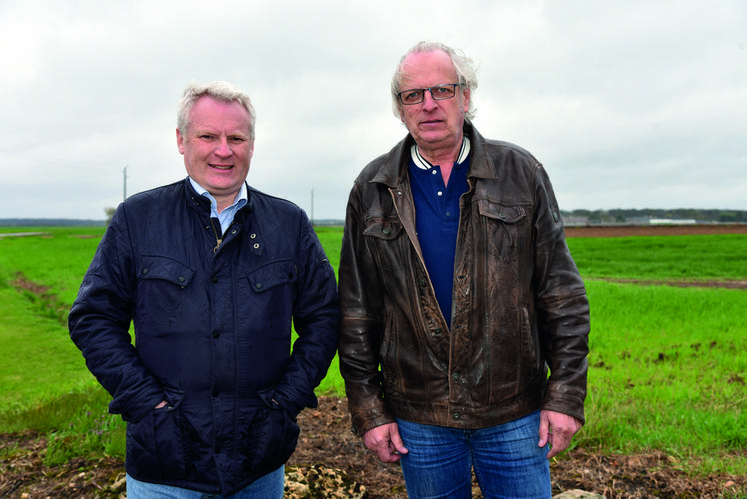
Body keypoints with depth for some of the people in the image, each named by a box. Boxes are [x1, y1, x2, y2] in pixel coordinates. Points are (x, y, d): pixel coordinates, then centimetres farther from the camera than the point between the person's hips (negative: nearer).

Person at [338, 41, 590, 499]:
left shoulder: (522, 173, -1)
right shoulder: (373, 191, 1)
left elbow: (562, 294, 0)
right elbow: (357, 311, 3)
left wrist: (567, 394, -4)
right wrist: (368, 409, 0)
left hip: (515, 413, 0)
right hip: (418, 418, 1)